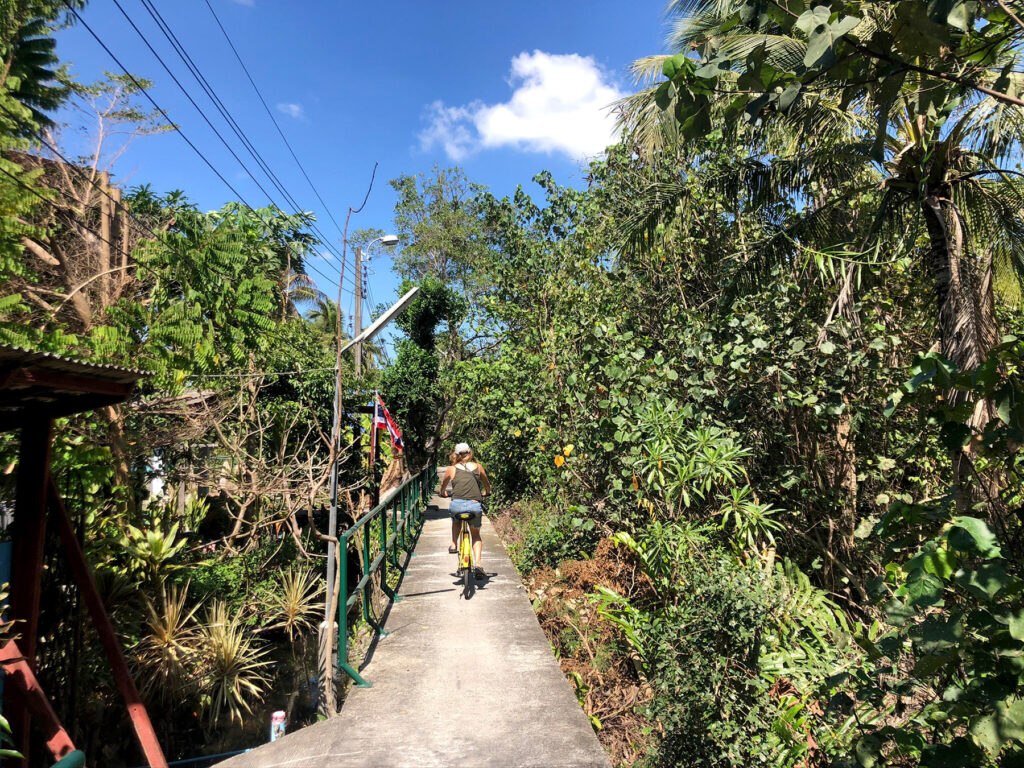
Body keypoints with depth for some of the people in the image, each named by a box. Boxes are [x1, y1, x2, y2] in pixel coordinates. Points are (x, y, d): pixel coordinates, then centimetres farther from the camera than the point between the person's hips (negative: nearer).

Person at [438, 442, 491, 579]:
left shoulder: (451, 469, 13)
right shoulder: (477, 467, 15)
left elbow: (443, 485, 30)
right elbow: (487, 484, 31)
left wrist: (443, 493, 52)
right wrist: (487, 492, 52)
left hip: (457, 505, 0)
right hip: (475, 506, 1)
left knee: (456, 520, 36)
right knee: (476, 535, 20)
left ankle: (453, 545, 19)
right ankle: (478, 565, 3)